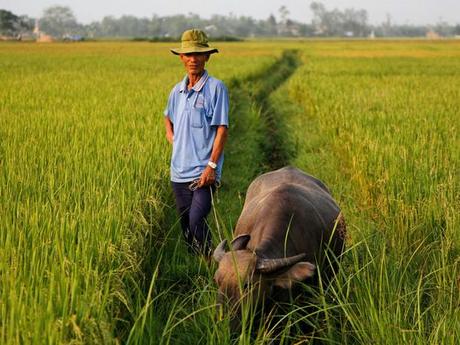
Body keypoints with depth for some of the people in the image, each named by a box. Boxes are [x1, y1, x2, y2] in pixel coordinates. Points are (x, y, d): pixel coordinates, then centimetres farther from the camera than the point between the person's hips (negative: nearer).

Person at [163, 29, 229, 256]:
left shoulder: (216, 88, -6)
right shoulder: (177, 90, 11)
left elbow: (221, 129, -10)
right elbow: (168, 115, 34)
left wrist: (212, 165, -17)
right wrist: (170, 134, 14)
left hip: (203, 172, -6)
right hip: (179, 171, 6)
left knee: (196, 221, -17)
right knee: (185, 224, 12)